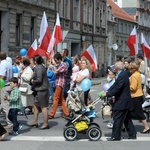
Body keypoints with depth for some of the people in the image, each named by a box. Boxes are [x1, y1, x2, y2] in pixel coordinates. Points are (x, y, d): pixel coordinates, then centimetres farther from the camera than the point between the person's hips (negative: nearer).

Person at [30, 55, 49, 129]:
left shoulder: (39, 68, -16)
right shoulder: (42, 67, 13)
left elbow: (39, 79, -22)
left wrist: (32, 81, -5)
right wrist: (32, 80, 5)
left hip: (41, 90, -10)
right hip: (40, 89, 10)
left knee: (43, 106, -6)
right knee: (35, 105, 18)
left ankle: (45, 124, -2)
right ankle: (35, 121, 26)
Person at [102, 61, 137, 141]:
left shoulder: (122, 75, -23)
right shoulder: (123, 74, 9)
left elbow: (117, 88, -25)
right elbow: (115, 85, 11)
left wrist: (107, 94, -17)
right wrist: (107, 91, -1)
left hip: (121, 102, -10)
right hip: (125, 101, 10)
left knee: (117, 119, -3)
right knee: (127, 119, 17)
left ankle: (115, 136, 3)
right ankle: (132, 134, 23)